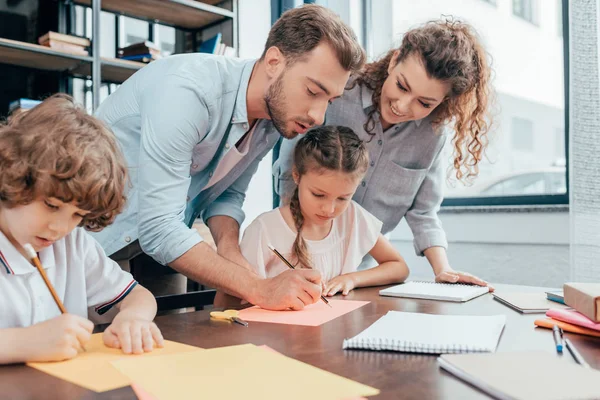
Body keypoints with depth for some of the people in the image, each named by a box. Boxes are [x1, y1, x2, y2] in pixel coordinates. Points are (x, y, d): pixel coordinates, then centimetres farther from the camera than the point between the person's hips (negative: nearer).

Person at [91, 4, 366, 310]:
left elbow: (227, 195, 3)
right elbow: (158, 228, -34)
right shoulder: (187, 90, -32)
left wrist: (230, 249, -17)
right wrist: (259, 290, -35)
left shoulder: (277, 118, -7)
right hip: (100, 236, -6)